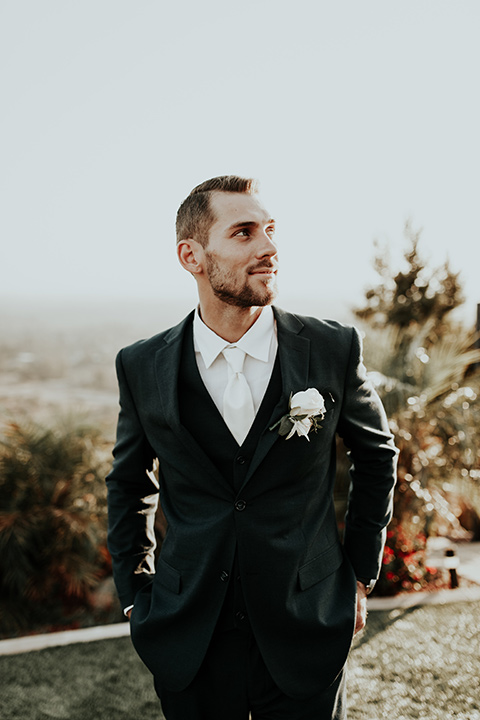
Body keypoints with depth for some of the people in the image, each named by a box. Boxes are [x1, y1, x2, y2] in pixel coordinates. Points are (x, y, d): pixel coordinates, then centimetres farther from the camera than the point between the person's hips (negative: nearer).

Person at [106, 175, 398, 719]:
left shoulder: (334, 349, -9)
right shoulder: (142, 368, -6)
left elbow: (376, 453, 6)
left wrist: (361, 573, 7)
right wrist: (136, 596, 6)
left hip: (306, 634, 0)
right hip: (189, 641, 1)